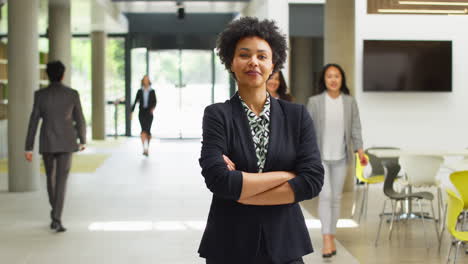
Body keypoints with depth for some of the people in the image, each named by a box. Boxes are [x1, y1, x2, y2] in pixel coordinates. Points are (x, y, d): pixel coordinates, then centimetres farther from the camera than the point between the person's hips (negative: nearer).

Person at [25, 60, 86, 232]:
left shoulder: (40, 95, -3)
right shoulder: (72, 94, -3)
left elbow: (33, 123, -3)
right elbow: (80, 120, 3)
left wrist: (29, 149, 1)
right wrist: (82, 140, 19)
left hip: (47, 143, 1)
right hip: (65, 143, -1)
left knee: (51, 177, 21)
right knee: (61, 181, -3)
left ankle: (55, 213, 30)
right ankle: (56, 219, -14)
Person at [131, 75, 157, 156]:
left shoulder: (152, 91, 4)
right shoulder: (140, 91, 6)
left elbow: (155, 101, 0)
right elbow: (135, 101, 10)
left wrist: (153, 107, -20)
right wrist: (132, 111, 7)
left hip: (149, 113, 0)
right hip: (142, 112, 0)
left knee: (148, 130, 1)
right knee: (144, 129, -14)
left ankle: (146, 147, 24)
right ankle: (145, 147, -23)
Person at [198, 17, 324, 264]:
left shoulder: (297, 115, 0)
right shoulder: (217, 115, -6)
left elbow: (312, 181, -10)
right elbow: (218, 179, -19)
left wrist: (239, 190, -14)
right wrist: (286, 175, -13)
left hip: (284, 244, 1)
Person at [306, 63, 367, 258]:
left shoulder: (350, 102, 4)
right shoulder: (314, 102, -2)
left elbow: (356, 128, 3)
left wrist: (359, 150, -8)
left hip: (341, 157, 3)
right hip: (320, 157, -3)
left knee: (336, 198, 8)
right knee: (325, 195, -12)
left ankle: (332, 237, 19)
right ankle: (326, 239, -13)